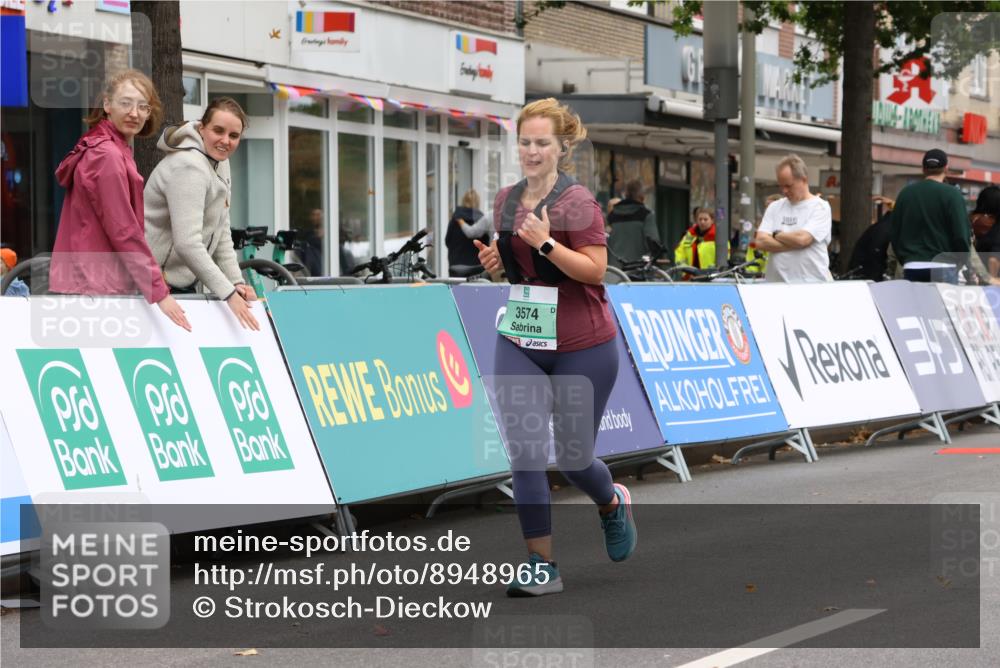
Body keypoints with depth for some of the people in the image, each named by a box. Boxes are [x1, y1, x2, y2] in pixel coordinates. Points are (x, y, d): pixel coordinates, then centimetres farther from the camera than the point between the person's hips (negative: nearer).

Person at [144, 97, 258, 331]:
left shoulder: (219, 162, 9)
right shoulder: (188, 167, -23)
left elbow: (221, 232, 10)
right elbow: (187, 243, -32)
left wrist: (236, 282, -2)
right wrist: (228, 293, -34)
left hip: (183, 282, 10)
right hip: (155, 284, -10)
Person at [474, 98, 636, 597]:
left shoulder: (578, 201, -12)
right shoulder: (506, 200, 7)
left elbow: (595, 269, -16)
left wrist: (546, 242, -26)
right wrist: (495, 261, 0)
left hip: (581, 347, -5)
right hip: (519, 344, 5)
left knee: (572, 458, 5)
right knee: (524, 455, -7)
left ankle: (612, 502, 40)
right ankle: (541, 566, 0)